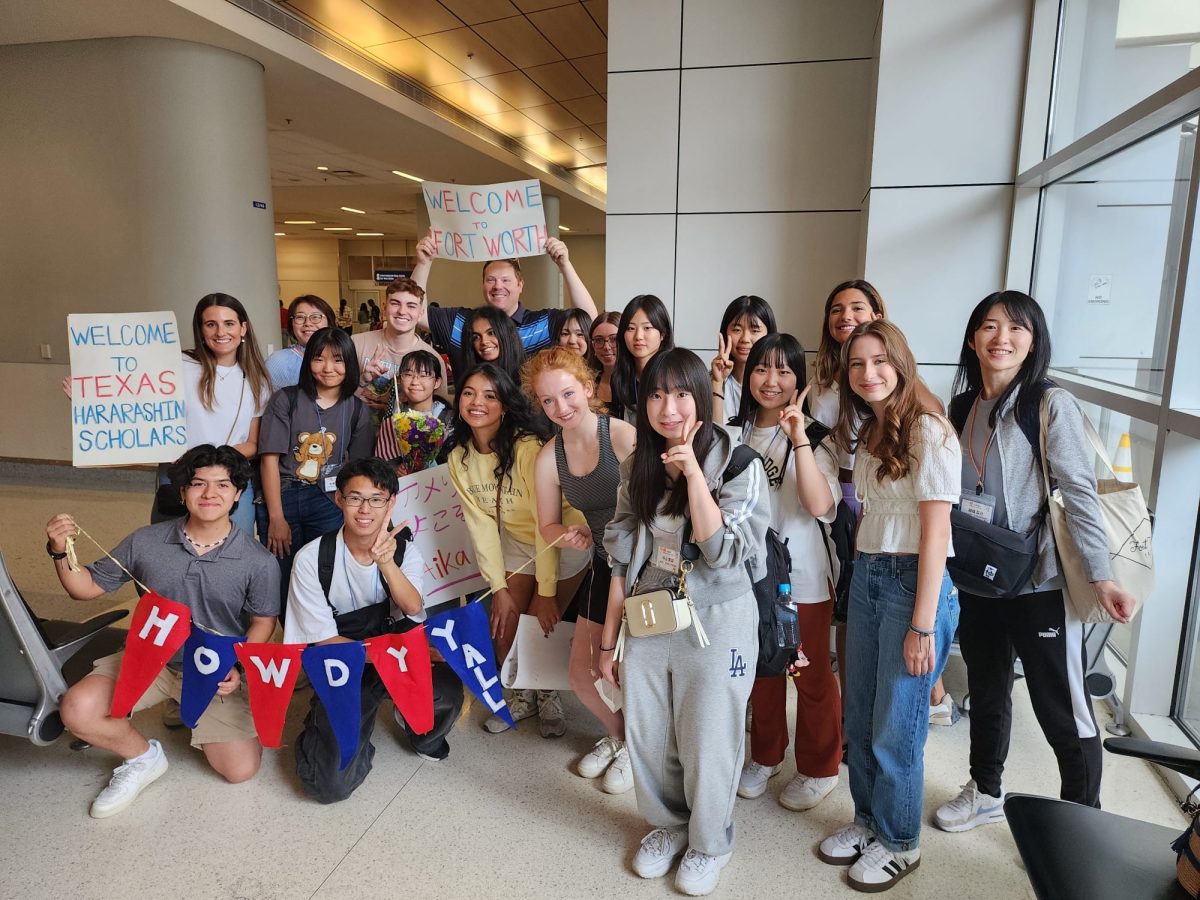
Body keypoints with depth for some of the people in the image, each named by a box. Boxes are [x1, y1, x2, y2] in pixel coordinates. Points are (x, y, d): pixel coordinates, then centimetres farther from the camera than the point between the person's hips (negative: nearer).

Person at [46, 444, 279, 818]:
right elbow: (87, 587, 4)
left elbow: (262, 622, -2)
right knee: (78, 710, -23)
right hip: (149, 659, 2)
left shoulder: (258, 562, -13)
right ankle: (144, 757, 9)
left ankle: (201, 719, 24)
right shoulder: (146, 543, -7)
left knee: (240, 768, -10)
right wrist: (61, 553, -14)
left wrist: (238, 667, -17)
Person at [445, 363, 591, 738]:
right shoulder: (459, 458, -11)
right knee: (504, 627, 2)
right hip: (517, 542, 5)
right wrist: (499, 588, -7)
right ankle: (524, 694, 31)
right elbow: (481, 525, -6)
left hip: (563, 542, -5)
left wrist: (547, 592, -20)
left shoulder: (528, 447, -30)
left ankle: (548, 694, 28)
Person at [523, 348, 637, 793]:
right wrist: (570, 535, -15)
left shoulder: (625, 437, -22)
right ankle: (616, 734, 43)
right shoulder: (548, 458, -4)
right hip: (605, 566, 6)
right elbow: (548, 526, 7)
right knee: (581, 671, 12)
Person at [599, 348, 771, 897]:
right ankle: (666, 824, 42)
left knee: (706, 743, 10)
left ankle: (709, 841, 37)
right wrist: (609, 638, 8)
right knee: (646, 738, 14)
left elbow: (723, 553, -19)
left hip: (714, 625, -4)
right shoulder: (638, 467, 3)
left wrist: (693, 473, -27)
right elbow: (623, 558, 6)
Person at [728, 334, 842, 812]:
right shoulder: (735, 434, 3)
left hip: (801, 576, -4)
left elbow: (820, 506, -26)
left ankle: (819, 768, 31)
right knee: (761, 671, 19)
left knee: (811, 676, 10)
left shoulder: (814, 437, -9)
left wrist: (799, 439, -30)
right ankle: (765, 756, 39)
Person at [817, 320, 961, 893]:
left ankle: (900, 843, 28)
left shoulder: (929, 433, -14)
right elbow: (869, 518, 11)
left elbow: (935, 535, -16)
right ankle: (868, 820, 36)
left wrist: (921, 627, -16)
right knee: (859, 718, 15)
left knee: (895, 728, 6)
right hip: (865, 578, 7)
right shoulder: (866, 433, 11)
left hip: (913, 583, -7)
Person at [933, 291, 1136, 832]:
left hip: (1039, 582, -5)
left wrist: (1101, 577, -21)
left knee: (1062, 708, 5)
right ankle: (985, 792, 40)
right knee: (986, 692, 21)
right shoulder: (961, 408, 5)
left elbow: (1080, 494, -15)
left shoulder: (1051, 407, -11)